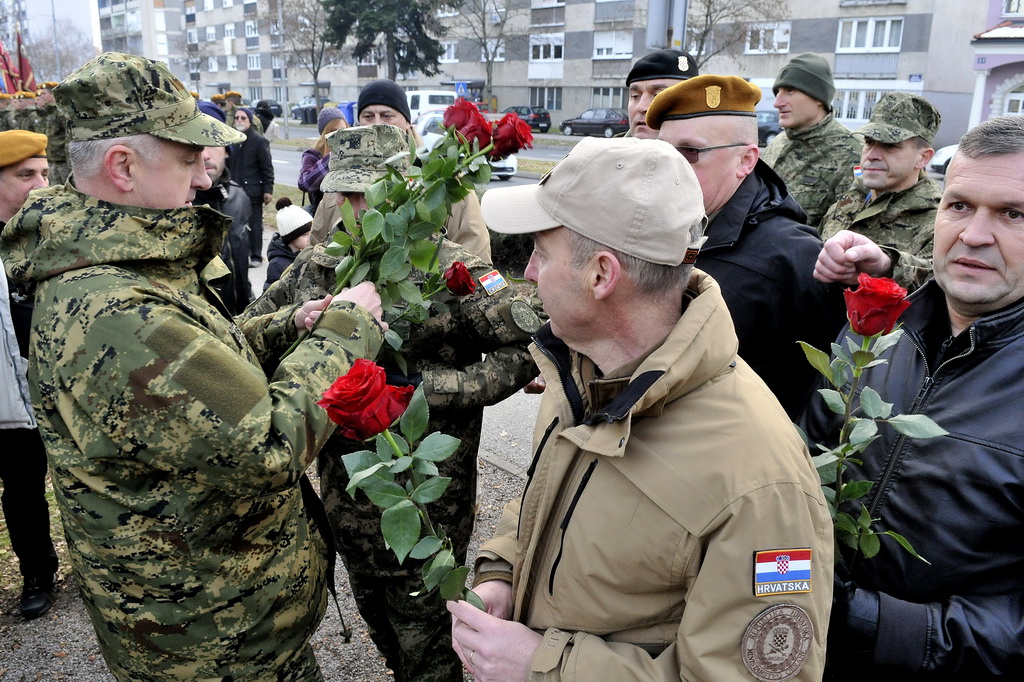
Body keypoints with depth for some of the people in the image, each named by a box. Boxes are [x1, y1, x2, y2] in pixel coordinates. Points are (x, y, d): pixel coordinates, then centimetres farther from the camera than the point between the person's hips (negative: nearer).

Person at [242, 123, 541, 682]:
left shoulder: (451, 270, -16)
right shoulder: (315, 267, 1)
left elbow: (532, 344, -22)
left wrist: (424, 385, -25)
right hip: (346, 492, 6)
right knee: (376, 614, 28)